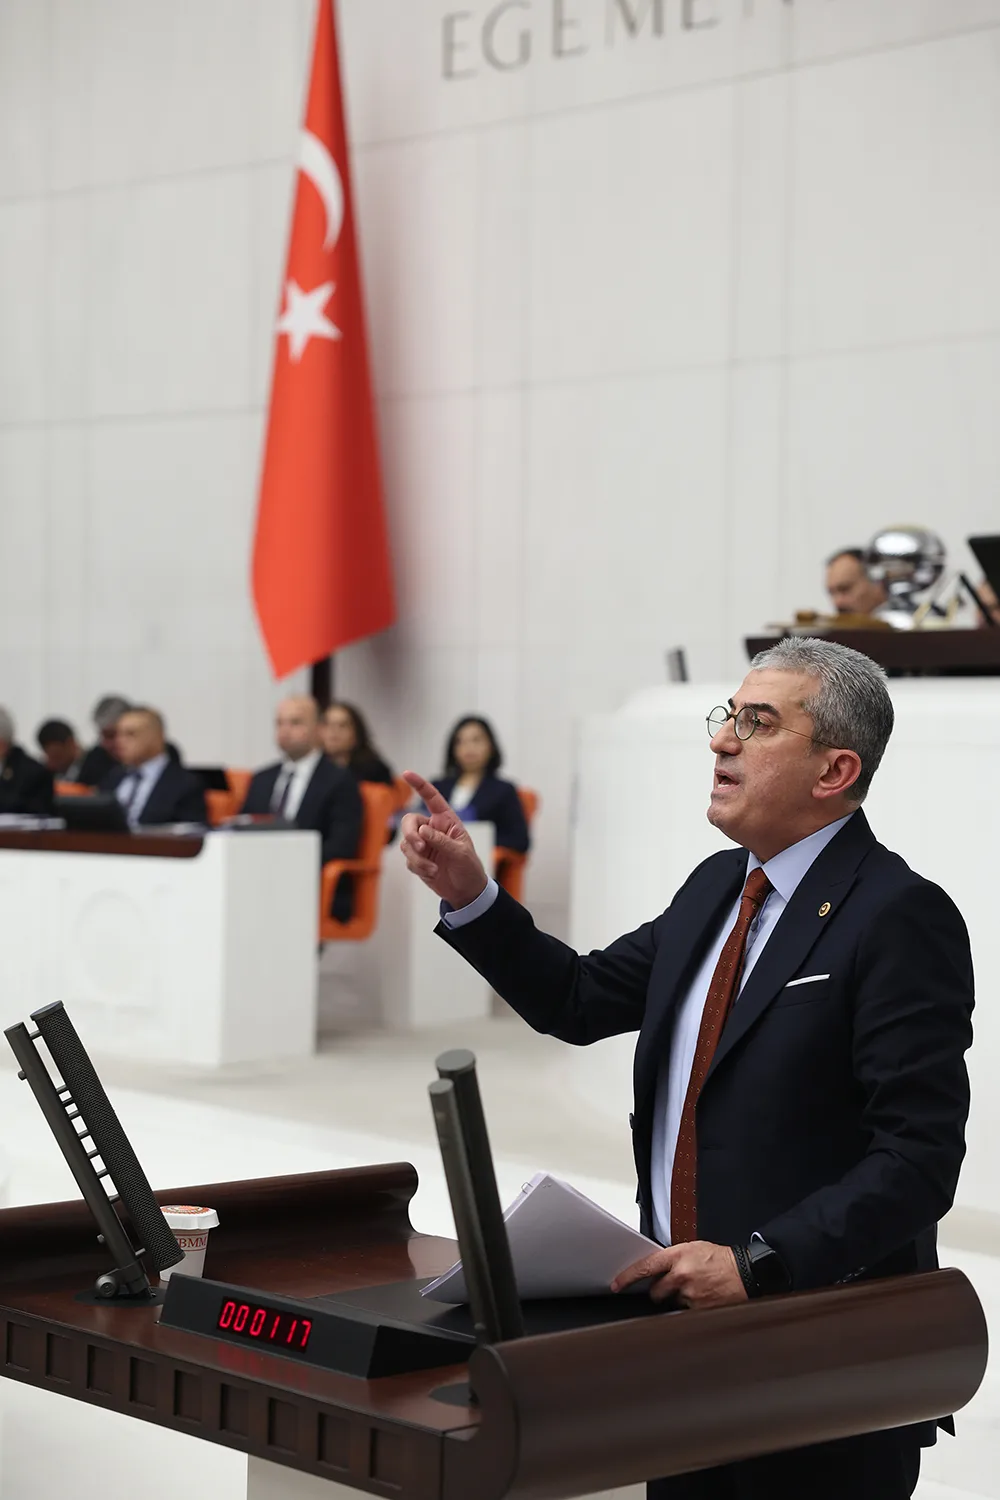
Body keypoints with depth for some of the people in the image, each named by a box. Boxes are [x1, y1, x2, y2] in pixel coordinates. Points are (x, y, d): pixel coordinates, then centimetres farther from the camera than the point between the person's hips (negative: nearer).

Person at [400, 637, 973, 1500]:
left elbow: (918, 1158, -20)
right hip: (686, 1312, 7)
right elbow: (580, 1002, 17)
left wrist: (755, 1262, -27)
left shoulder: (901, 918, -15)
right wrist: (467, 893, 5)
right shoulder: (716, 888, 11)